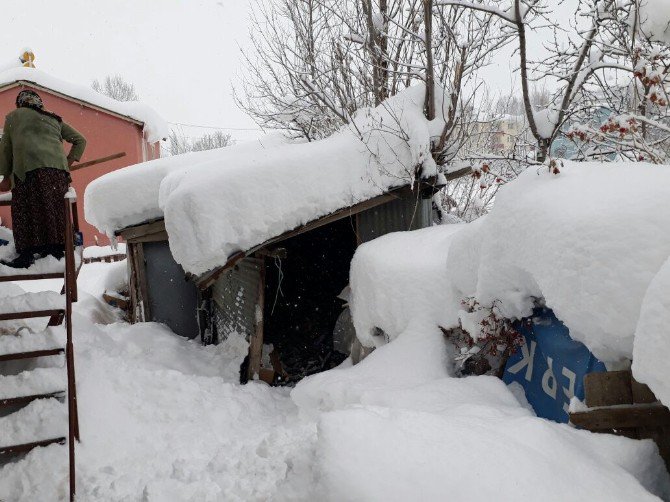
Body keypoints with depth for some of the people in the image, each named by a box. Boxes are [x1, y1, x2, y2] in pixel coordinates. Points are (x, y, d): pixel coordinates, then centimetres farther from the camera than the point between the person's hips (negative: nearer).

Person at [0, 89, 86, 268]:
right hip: (57, 168, 3)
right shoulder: (54, 119, 29)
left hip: (28, 168, -3)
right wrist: (68, 163, 25)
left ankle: (27, 253, -9)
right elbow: (80, 140, 28)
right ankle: (55, 251, 4)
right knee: (54, 211, 6)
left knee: (25, 212, -2)